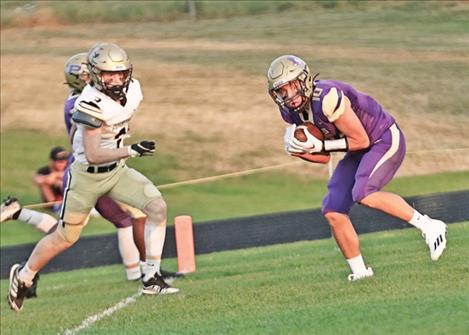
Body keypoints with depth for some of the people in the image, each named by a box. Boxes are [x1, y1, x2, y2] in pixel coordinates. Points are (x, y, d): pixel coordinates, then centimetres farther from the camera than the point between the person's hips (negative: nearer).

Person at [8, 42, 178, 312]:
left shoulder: (132, 90, -6)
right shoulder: (91, 103, -28)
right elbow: (93, 155, -32)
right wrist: (132, 151, -38)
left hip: (117, 170, 6)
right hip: (88, 175, -6)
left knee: (157, 207, -15)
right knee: (66, 237, 6)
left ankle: (152, 279, -10)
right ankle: (24, 275, 30)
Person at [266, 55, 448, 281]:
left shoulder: (327, 99, -31)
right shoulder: (291, 112, -4)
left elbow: (361, 140, -24)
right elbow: (322, 158, 6)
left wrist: (320, 145, -24)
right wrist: (297, 149, -13)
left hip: (386, 141, -9)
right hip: (359, 152, 9)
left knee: (364, 195, -30)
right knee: (333, 211, -1)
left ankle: (428, 227, -18)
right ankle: (359, 271, 11)